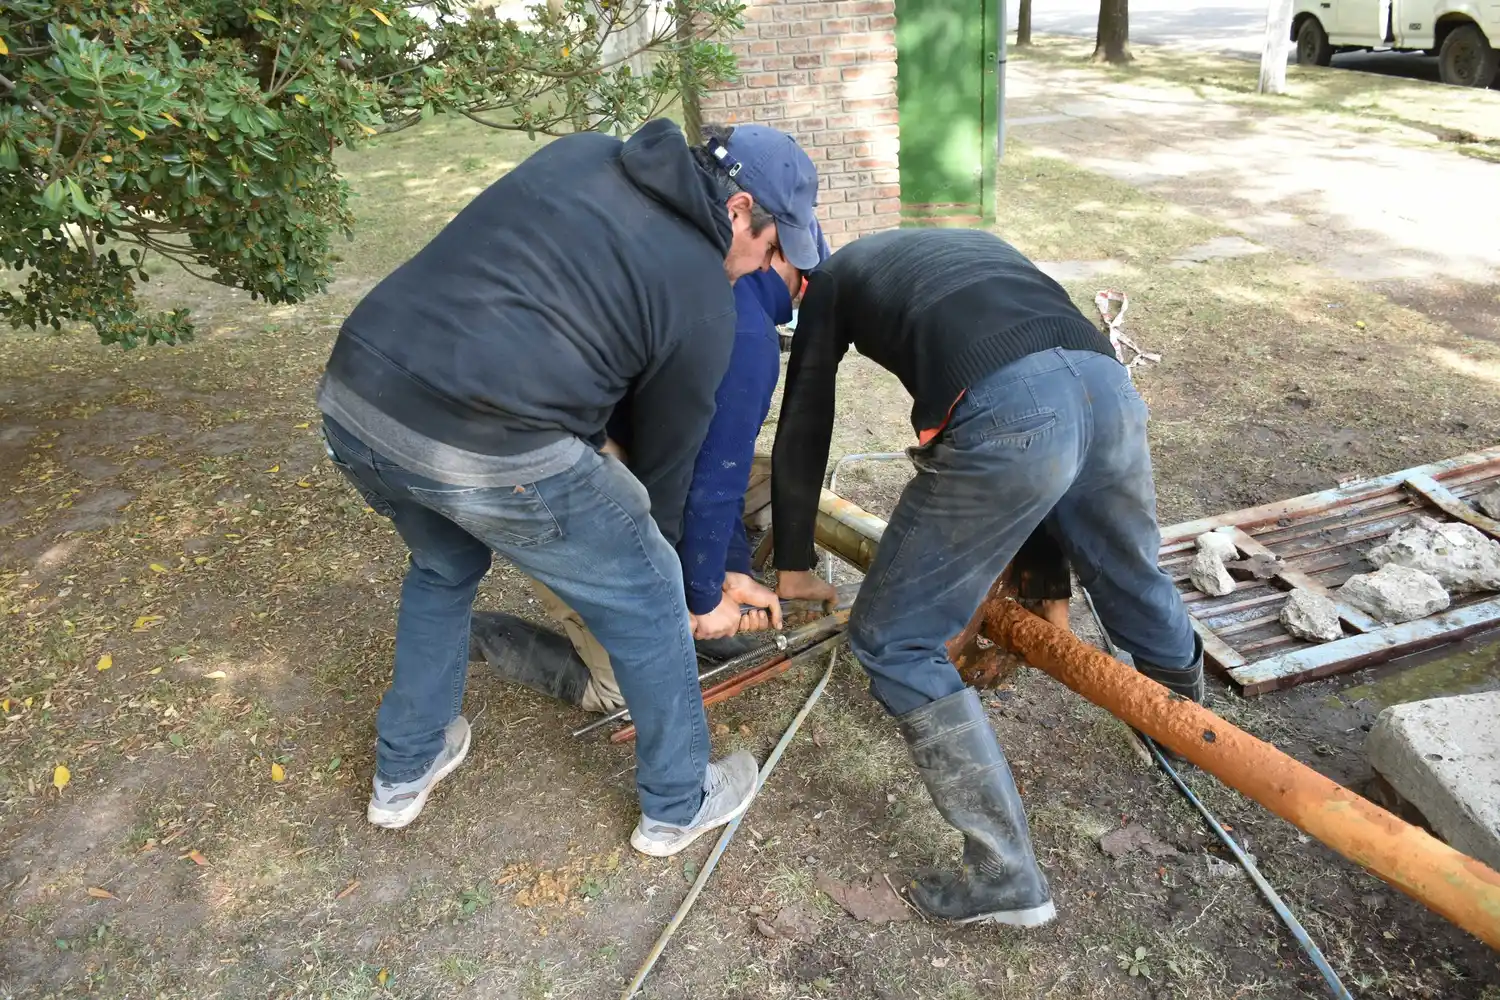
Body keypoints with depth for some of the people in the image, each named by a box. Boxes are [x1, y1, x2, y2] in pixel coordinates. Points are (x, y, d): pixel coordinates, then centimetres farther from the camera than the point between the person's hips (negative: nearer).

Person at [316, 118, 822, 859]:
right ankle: (678, 804, 36)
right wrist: (659, 549, 30)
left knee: (443, 567, 35)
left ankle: (402, 773, 49)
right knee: (645, 603, 17)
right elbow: (665, 454, 12)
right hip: (493, 454, -7)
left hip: (354, 397, 7)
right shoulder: (703, 296, 3)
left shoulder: (579, 153, 18)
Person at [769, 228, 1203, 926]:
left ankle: (1007, 879, 11)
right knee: (1133, 579, 33)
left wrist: (794, 566, 42)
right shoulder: (978, 245, 42)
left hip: (1005, 417, -6)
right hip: (1107, 384, 7)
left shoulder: (833, 277, 29)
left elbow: (803, 431, 27)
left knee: (893, 642, 9)